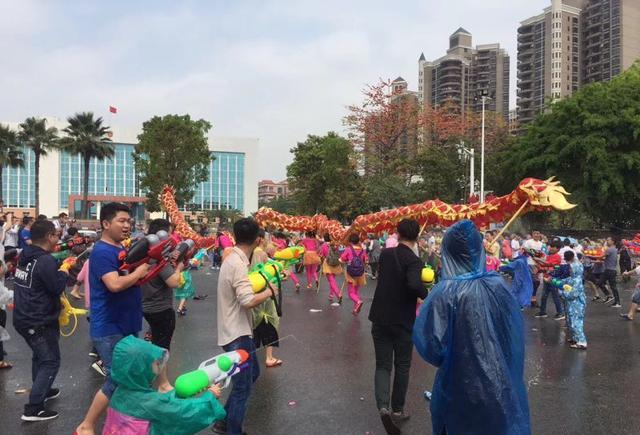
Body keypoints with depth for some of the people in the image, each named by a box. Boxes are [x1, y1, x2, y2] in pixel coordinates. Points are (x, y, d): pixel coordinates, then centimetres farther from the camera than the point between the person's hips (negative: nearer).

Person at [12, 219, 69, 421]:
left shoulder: (26, 256, 6)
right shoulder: (46, 260, -23)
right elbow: (57, 287, -21)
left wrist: (57, 266, 7)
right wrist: (64, 272, -5)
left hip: (23, 318, 9)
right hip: (39, 322, -9)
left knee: (40, 356, 26)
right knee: (50, 361, 0)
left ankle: (41, 391, 41)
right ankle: (33, 408, -1)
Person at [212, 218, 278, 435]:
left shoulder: (233, 259, 7)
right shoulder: (238, 264, -24)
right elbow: (248, 301, -32)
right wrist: (269, 291, -16)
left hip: (239, 330, 10)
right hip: (236, 334, -10)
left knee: (252, 374, 23)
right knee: (242, 387, 1)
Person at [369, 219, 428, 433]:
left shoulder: (385, 254, 2)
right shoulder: (413, 260, -16)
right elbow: (414, 285, -34)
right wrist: (427, 295, -15)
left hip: (380, 319, 4)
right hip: (403, 321, -4)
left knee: (382, 364, 9)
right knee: (402, 366, 14)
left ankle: (383, 406, -10)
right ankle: (397, 409, 22)